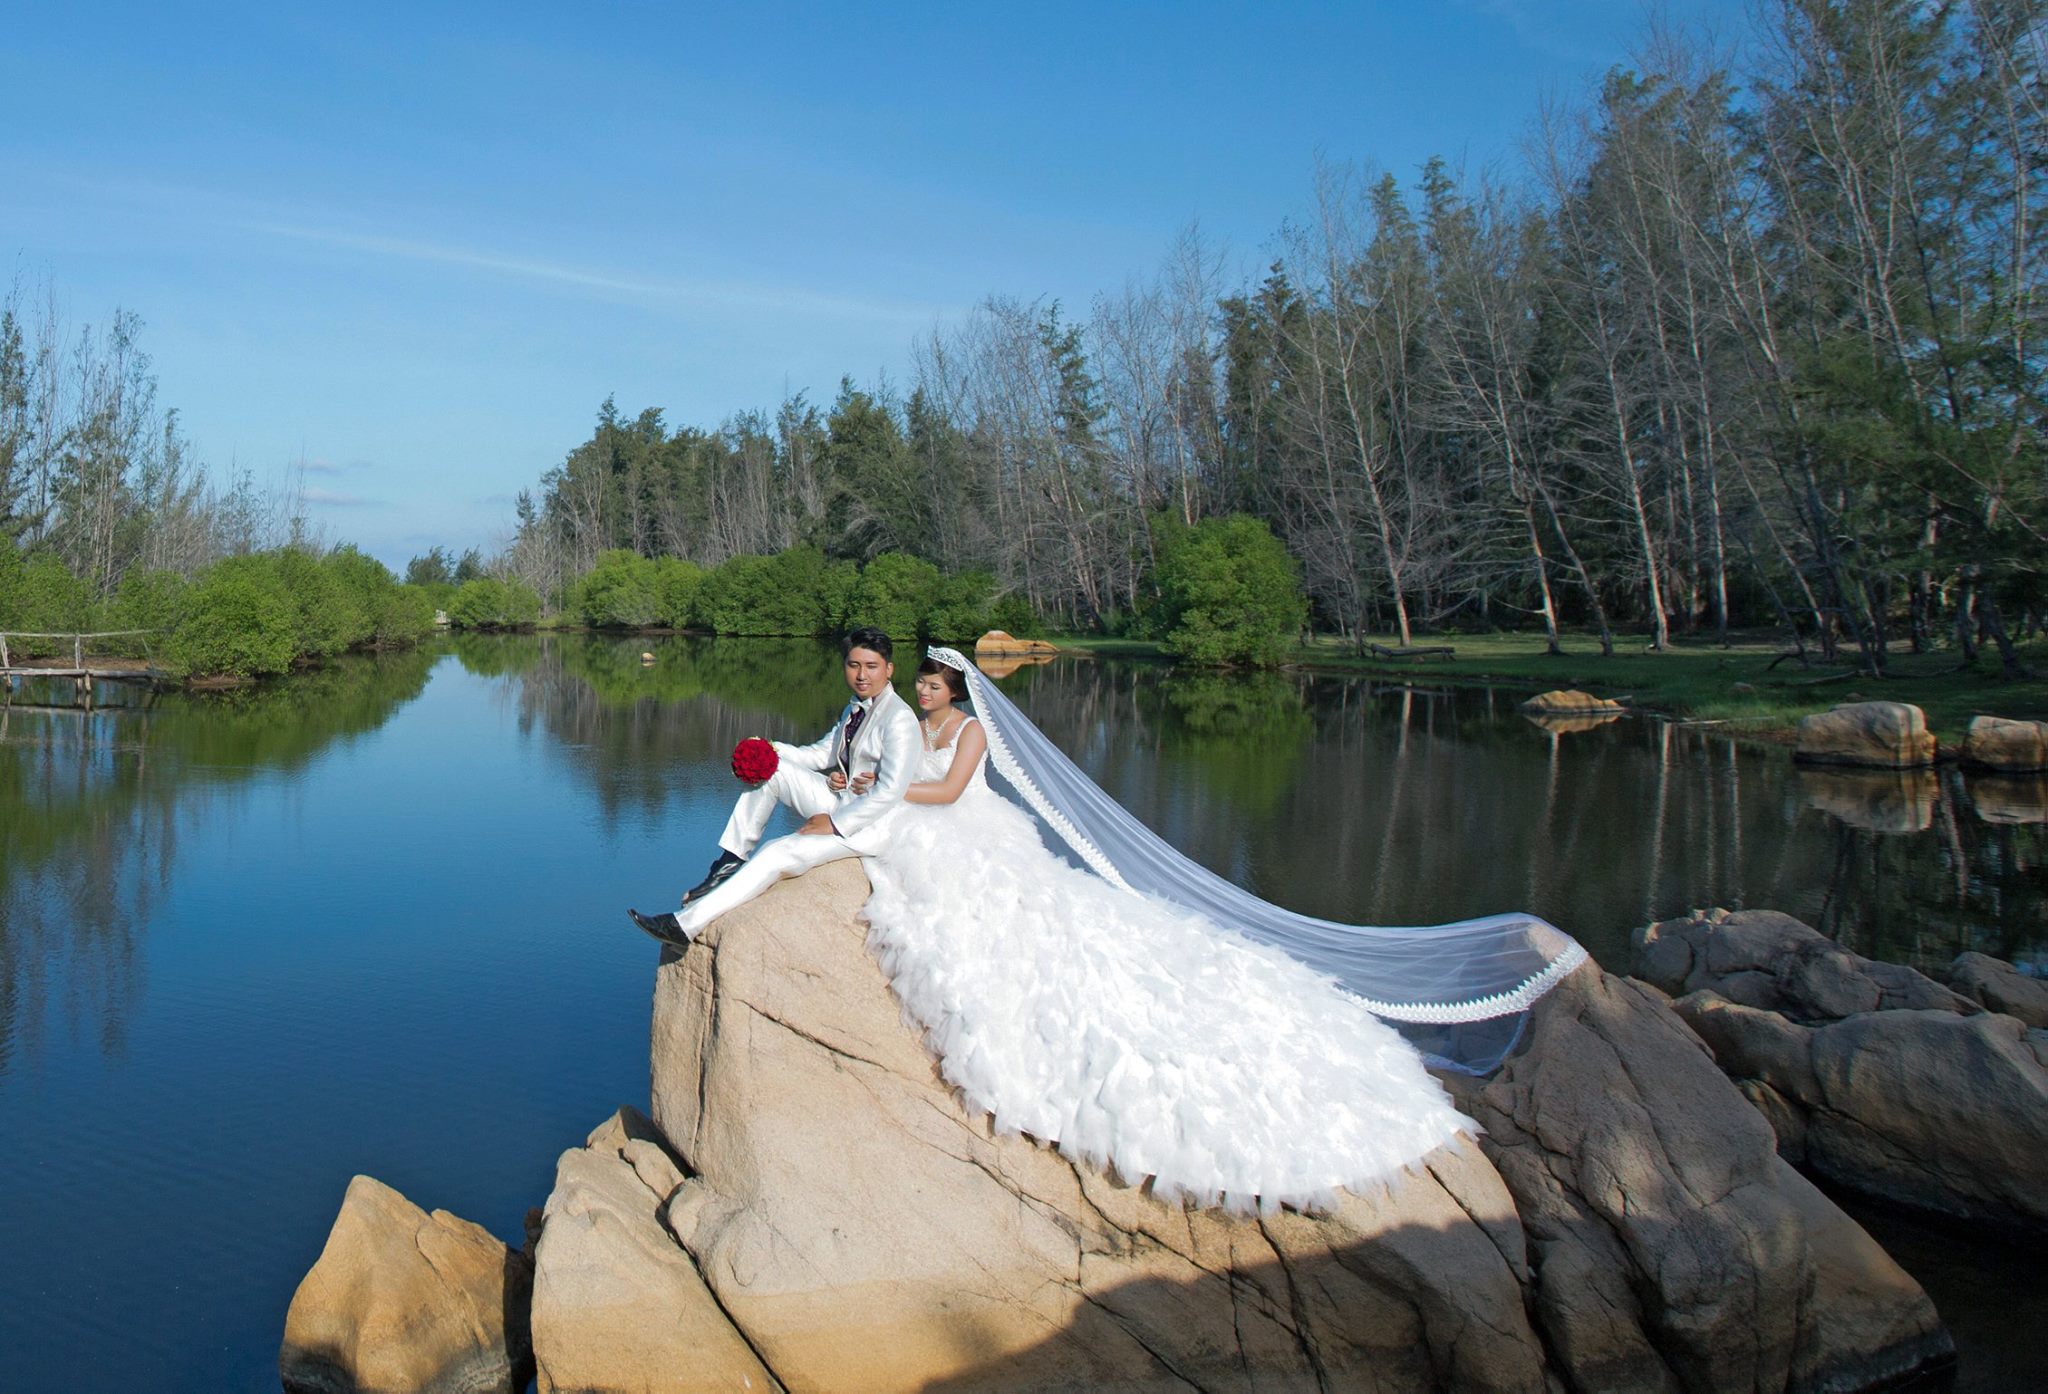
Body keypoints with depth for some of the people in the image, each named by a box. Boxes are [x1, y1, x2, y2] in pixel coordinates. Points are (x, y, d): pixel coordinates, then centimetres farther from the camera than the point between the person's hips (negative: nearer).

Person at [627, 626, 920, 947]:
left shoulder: (899, 720, -18)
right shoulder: (855, 707, 12)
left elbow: (890, 792, -23)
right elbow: (823, 752, 18)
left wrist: (834, 824, -21)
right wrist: (775, 749, 0)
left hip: (871, 823, -9)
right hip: (841, 799, 9)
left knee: (779, 854, -25)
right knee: (773, 767, -6)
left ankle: (687, 924, -25)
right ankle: (732, 861, -6)